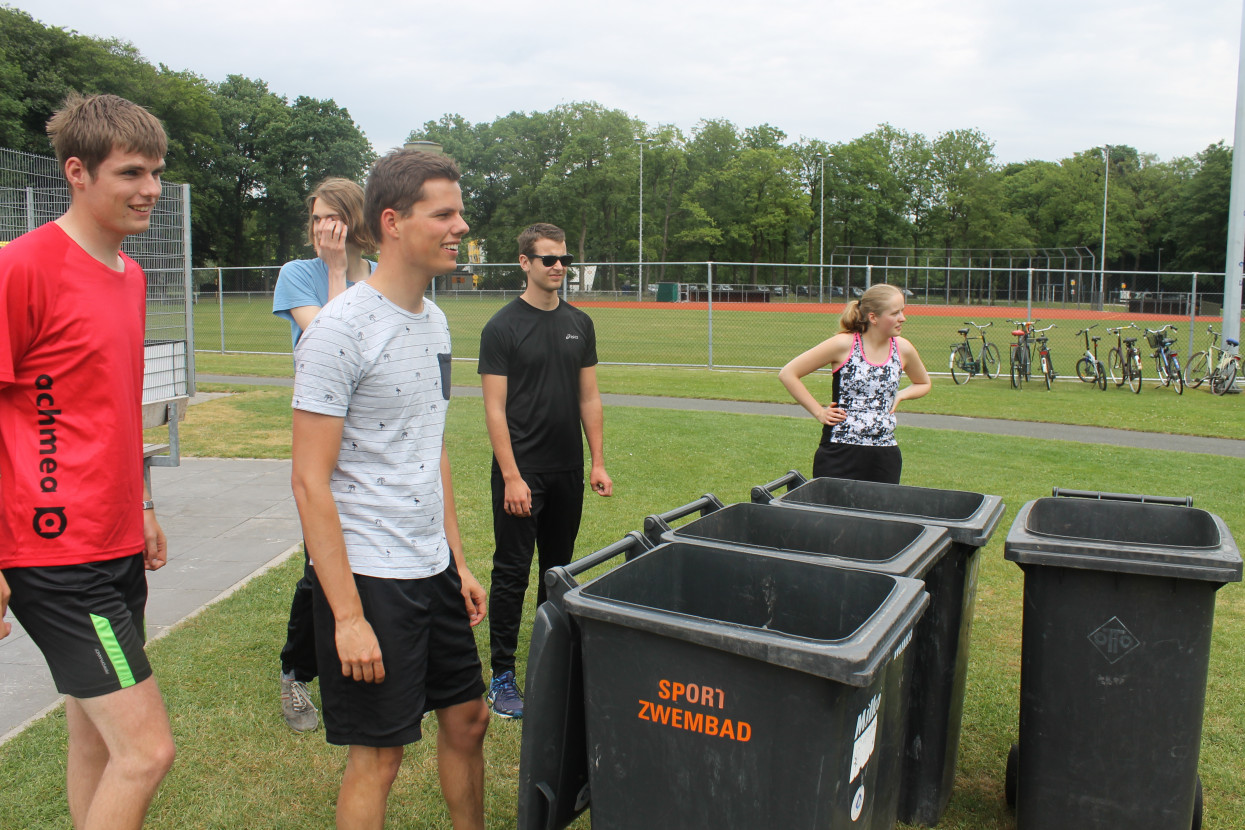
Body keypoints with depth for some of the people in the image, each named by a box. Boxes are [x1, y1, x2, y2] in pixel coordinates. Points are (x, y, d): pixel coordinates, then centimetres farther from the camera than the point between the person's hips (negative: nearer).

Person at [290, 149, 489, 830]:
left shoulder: (433, 320, 9)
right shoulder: (341, 328, -16)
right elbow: (310, 483, -18)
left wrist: (457, 562, 15)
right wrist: (348, 616, -20)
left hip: (434, 569, 8)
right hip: (369, 577, -8)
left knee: (467, 717, 17)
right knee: (378, 754, 5)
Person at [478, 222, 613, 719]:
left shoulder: (580, 324, 9)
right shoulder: (503, 327, -7)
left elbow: (589, 398, 12)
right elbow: (495, 408, -11)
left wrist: (598, 463, 6)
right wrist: (512, 477, -16)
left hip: (568, 472, 5)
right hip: (522, 473, -5)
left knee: (559, 568, 15)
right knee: (512, 572, 1)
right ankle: (502, 674, 11)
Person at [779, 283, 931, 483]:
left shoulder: (903, 349, 4)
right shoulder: (844, 345, -8)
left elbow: (923, 384, 26)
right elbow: (787, 373, -6)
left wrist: (900, 395, 5)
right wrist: (819, 412, -7)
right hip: (840, 454, -4)